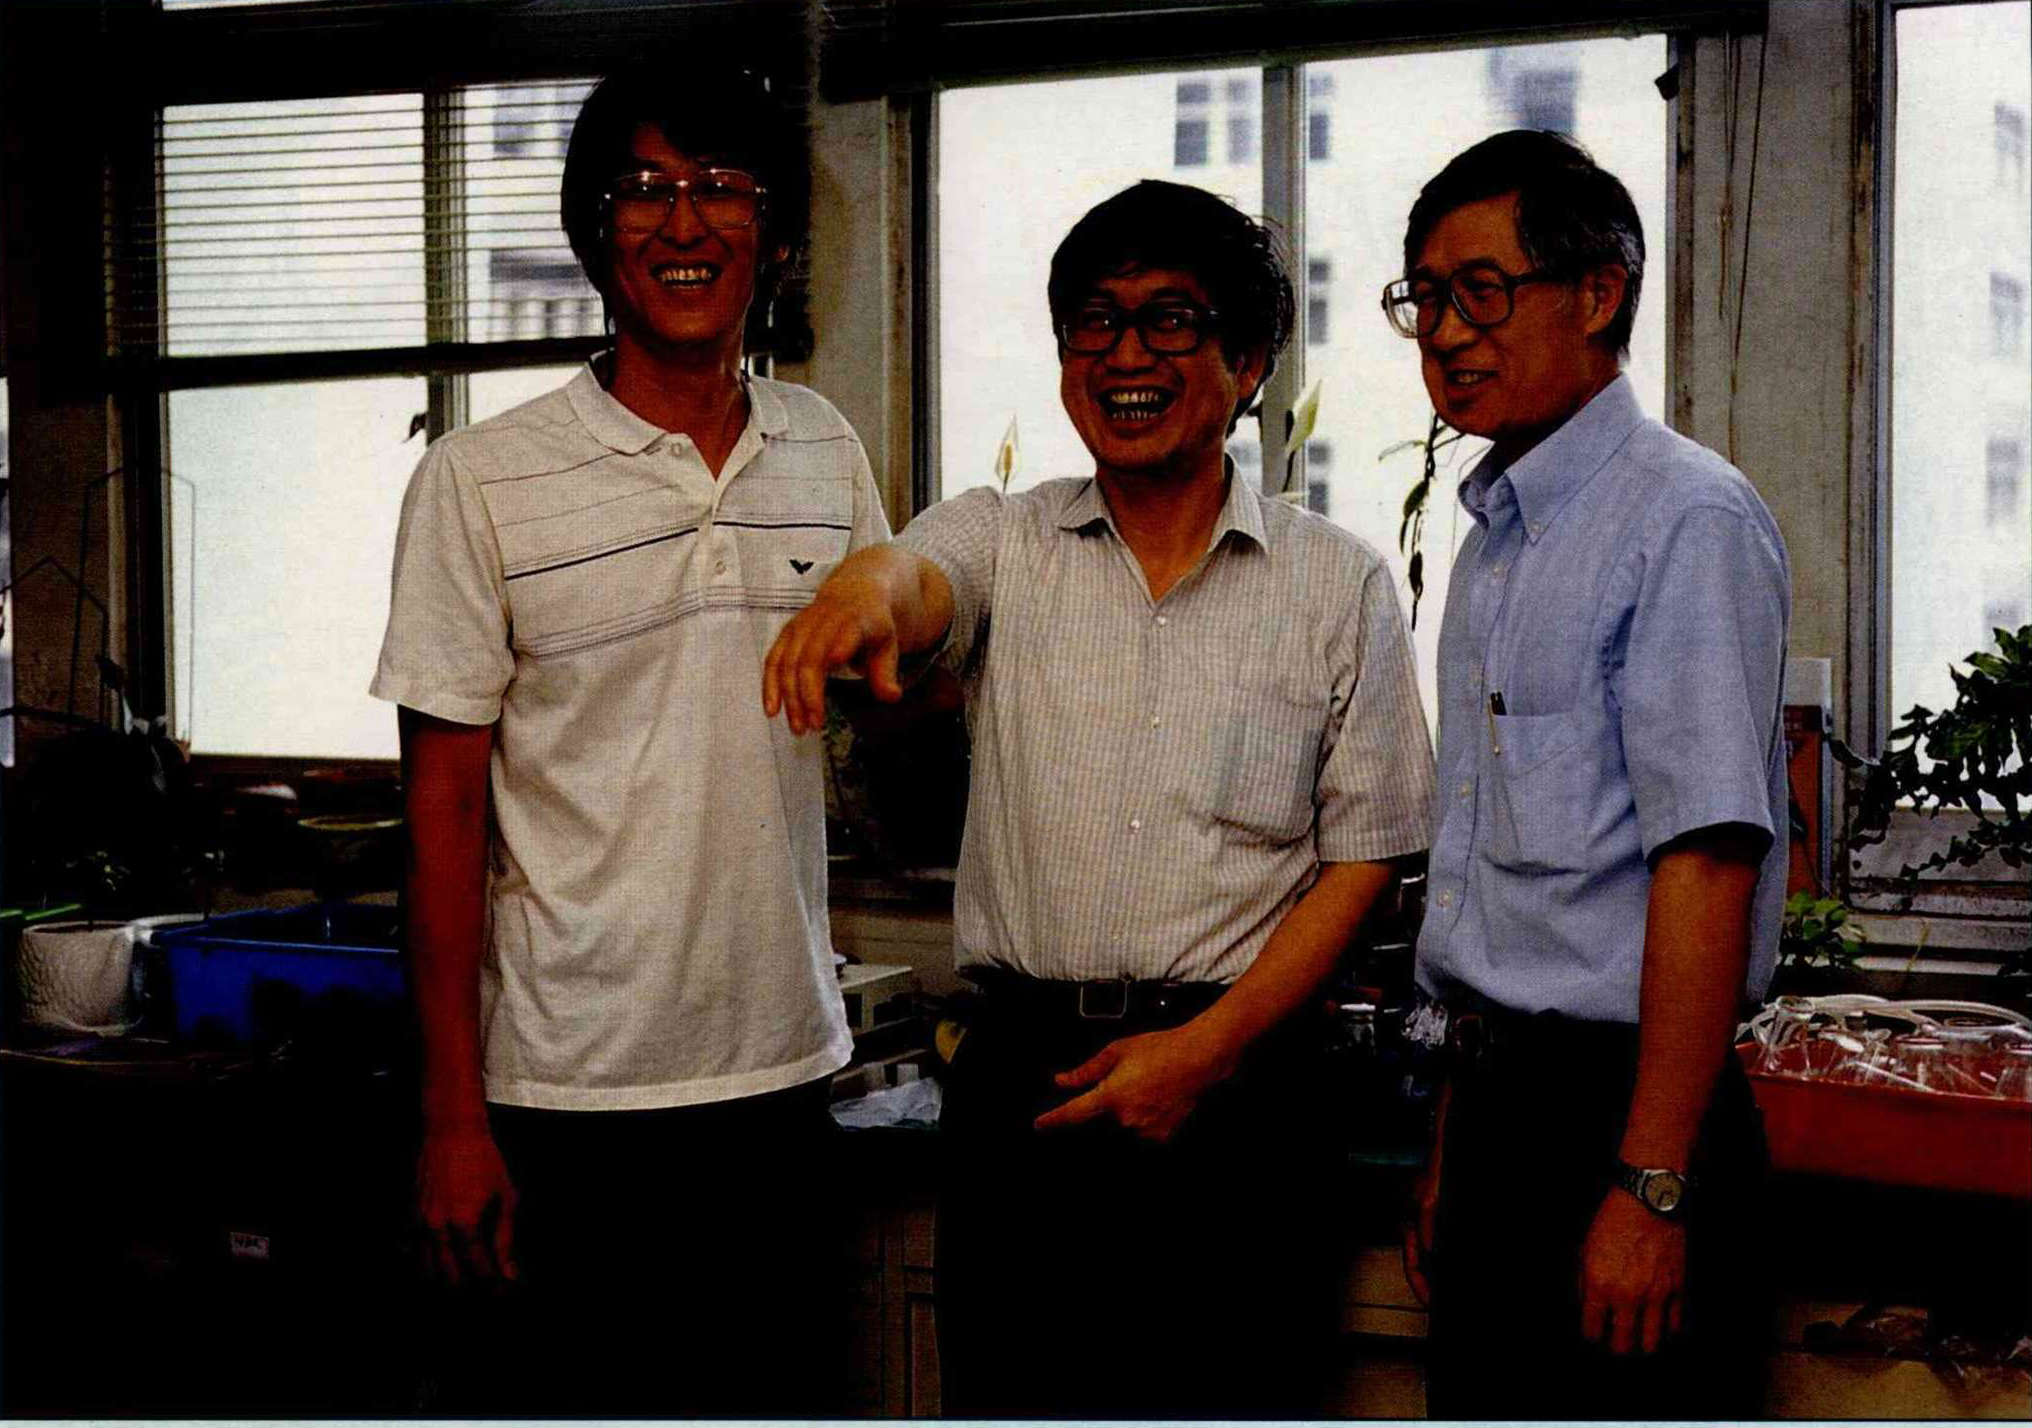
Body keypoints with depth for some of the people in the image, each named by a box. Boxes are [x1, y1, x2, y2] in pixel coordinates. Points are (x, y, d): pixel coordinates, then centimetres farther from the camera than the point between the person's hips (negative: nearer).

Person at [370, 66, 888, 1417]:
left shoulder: (825, 453, 6)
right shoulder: (483, 478, -6)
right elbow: (445, 809, -6)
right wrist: (454, 1115, -8)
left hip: (786, 1067, 4)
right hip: (576, 1092, -4)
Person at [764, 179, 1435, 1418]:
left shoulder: (1339, 584, 3)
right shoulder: (1003, 542, 7)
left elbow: (1364, 856, 1)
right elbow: (919, 577, -17)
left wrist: (1208, 1048, -9)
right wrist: (860, 591, -42)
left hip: (1235, 1087, -1)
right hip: (1022, 1074, 1)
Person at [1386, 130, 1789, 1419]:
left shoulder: (1686, 519, -12)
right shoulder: (1497, 540, 15)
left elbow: (1708, 864, -20)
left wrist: (1649, 1188, -22)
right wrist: (1457, 1149, 17)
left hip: (1619, 1107, -8)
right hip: (1501, 1107, 8)